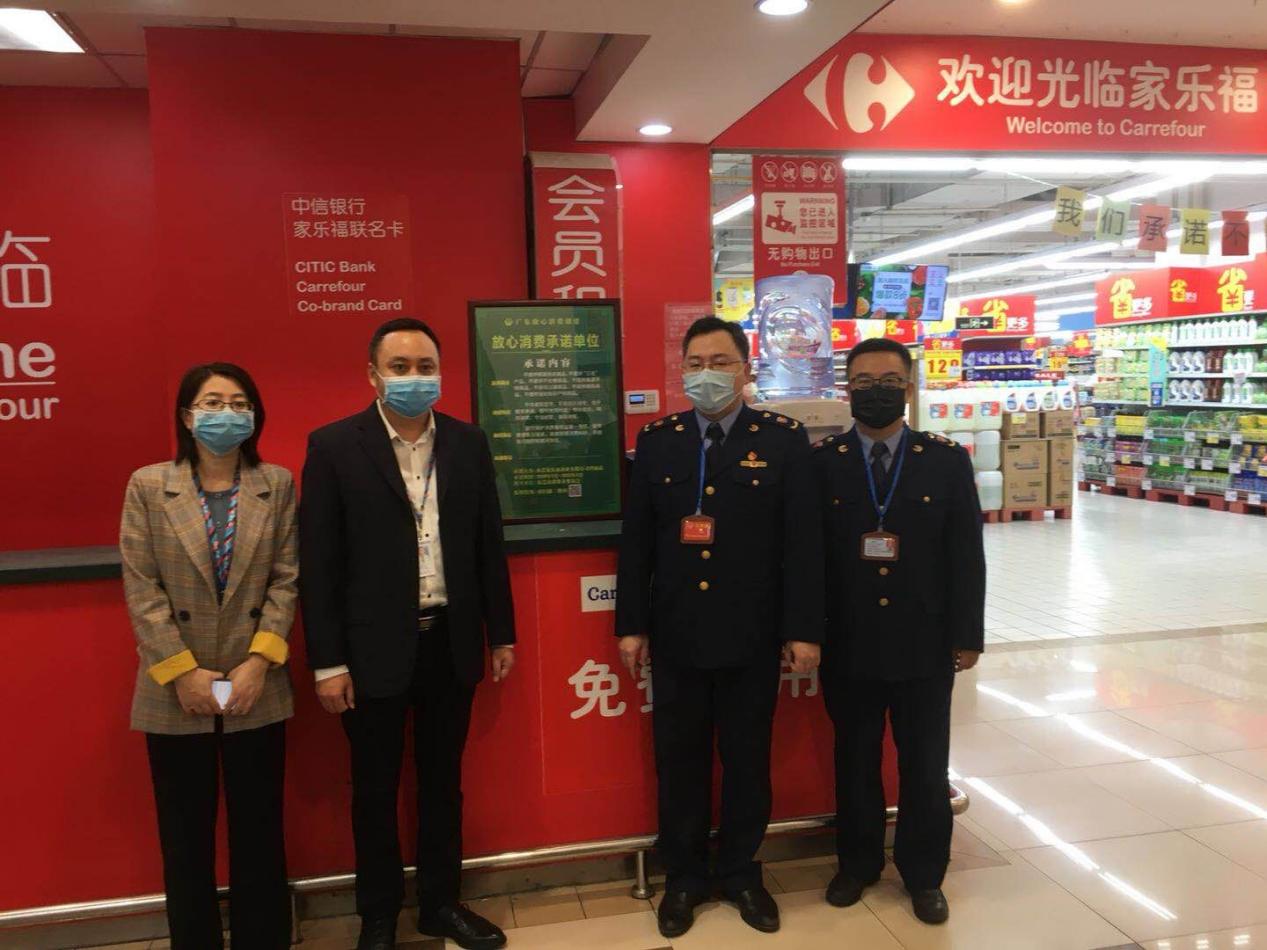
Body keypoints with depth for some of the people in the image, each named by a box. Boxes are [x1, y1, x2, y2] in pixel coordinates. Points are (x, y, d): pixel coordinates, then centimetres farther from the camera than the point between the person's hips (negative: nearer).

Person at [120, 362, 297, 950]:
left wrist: (259, 662, -10)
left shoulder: (277, 484, 3)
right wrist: (182, 672, -11)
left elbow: (286, 580, 0)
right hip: (176, 692, 0)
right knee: (185, 836, 11)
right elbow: (141, 589, -4)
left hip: (256, 689, 1)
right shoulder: (147, 486, 0)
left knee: (260, 831, 9)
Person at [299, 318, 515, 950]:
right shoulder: (334, 446, -7)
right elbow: (319, 563, -8)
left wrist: (501, 633, 8)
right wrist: (327, 661, -10)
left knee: (443, 781, 17)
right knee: (376, 790, 13)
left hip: (451, 643, 3)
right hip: (374, 648, -3)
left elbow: (488, 546, 7)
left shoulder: (468, 443, 3)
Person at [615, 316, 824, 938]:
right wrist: (631, 624, 1)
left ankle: (741, 872, 32)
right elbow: (635, 539, 4)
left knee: (747, 759, 12)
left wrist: (804, 629, -8)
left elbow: (803, 541, -4)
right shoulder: (657, 439, 4)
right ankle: (684, 876, 30)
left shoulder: (785, 439, -2)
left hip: (752, 637, -1)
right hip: (675, 634, 2)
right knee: (679, 760, 12)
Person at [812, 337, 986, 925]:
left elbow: (967, 556, 0)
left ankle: (924, 874, 31)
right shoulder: (820, 462, -1)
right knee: (854, 761, 14)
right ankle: (858, 863, 34)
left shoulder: (948, 462, 1)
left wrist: (967, 635, -2)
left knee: (925, 765, 12)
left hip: (925, 643, 0)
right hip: (847, 644, 0)